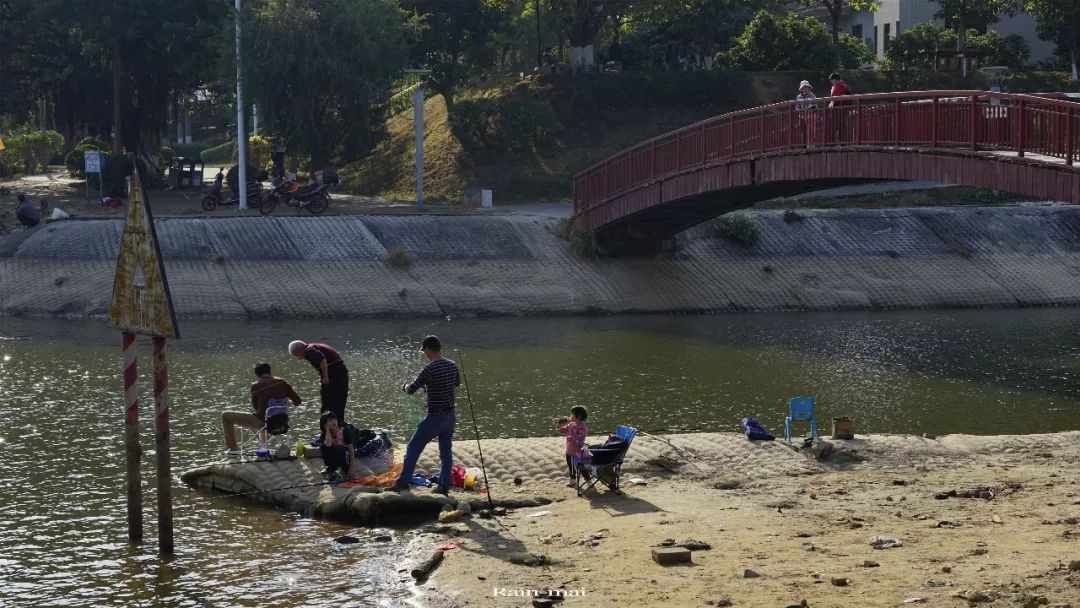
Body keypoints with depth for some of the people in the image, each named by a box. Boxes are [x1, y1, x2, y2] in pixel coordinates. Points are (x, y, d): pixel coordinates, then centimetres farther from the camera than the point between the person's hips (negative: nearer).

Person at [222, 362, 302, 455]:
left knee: (225, 416, 9)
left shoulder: (256, 386, -11)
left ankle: (233, 449, 12)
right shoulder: (282, 383, -2)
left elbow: (255, 407, 3)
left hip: (261, 422, -5)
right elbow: (297, 401, 0)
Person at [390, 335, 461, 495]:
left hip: (435, 417, -7)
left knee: (413, 448, 4)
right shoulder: (452, 366, 2)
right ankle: (444, 486, 14)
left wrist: (405, 386, 7)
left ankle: (403, 482, 4)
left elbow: (411, 390, -17)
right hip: (451, 415, 7)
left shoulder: (430, 369, -20)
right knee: (446, 451, 13)